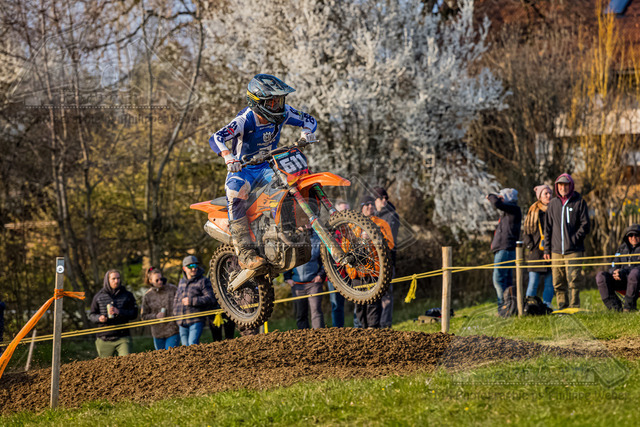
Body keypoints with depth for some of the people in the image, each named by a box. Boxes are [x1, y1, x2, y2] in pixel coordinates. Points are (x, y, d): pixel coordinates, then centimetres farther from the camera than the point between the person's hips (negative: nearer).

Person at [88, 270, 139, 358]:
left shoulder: (127, 295, 6)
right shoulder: (99, 297, 6)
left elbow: (134, 314, 0)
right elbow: (92, 315, 10)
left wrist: (119, 312, -16)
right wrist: (98, 318, -14)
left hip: (122, 338, -1)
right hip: (104, 339, 1)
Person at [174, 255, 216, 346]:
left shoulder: (203, 281, -3)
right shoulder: (181, 282, 16)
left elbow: (211, 299, -12)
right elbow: (176, 299, 26)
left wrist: (192, 301, -16)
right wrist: (175, 314, 18)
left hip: (196, 321, -6)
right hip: (182, 322, 6)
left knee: (192, 345, -19)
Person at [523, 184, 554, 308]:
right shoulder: (533, 211, 8)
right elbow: (527, 230, 10)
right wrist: (530, 245, -3)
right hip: (536, 251, -1)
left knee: (550, 283, 1)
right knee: (533, 282, -5)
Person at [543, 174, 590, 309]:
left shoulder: (579, 202, 4)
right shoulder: (553, 203, 14)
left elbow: (585, 225, 1)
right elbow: (548, 228, 16)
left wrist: (574, 238, -10)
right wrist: (547, 249, 10)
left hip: (574, 250, -4)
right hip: (556, 251, 4)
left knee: (574, 280, -11)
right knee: (558, 282, 3)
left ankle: (574, 307, -7)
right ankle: (562, 307, 9)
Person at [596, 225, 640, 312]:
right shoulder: (622, 248, 21)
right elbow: (614, 267, 18)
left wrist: (623, 273, -24)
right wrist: (615, 273, -9)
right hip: (622, 282, 5)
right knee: (600, 276, -18)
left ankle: (629, 305, -31)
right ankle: (615, 306, -25)